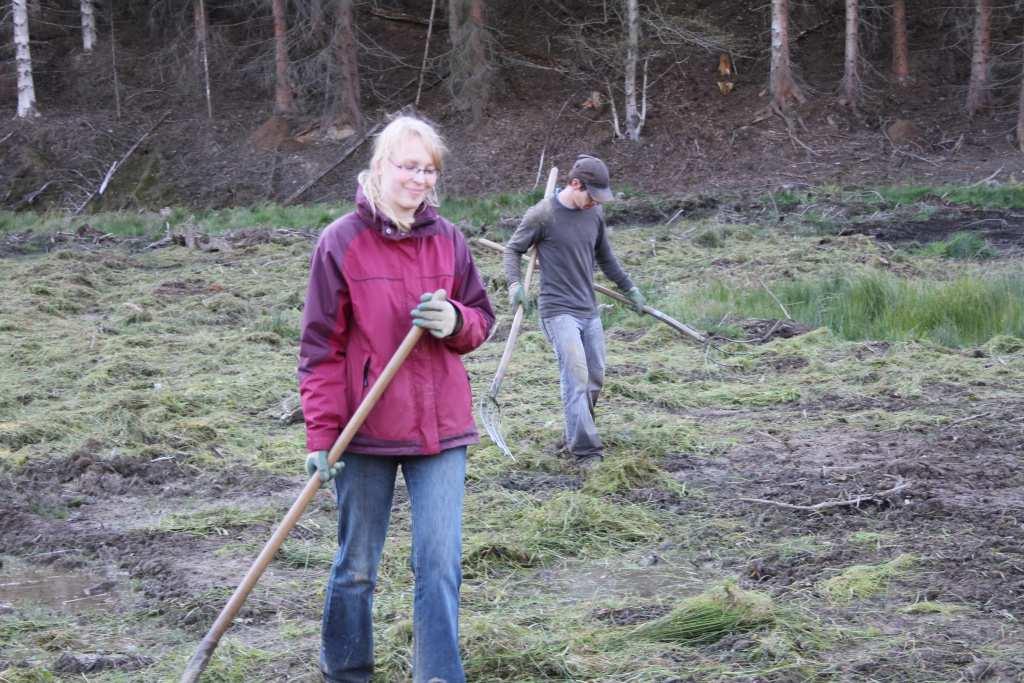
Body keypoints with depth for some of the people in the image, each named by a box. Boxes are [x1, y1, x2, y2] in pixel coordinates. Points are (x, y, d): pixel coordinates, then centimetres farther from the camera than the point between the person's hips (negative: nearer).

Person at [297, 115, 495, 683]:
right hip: (364, 431, -2)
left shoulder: (447, 240, 3)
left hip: (441, 427, 2)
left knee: (440, 565, -1)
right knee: (356, 566, 11)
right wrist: (320, 436, -9)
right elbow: (321, 347, -5)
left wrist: (456, 322, -13)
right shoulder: (340, 242, -6)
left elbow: (482, 320, 12)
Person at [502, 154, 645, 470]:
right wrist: (515, 283, -17)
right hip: (558, 311, -7)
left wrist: (629, 288, 29)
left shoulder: (595, 214, 7)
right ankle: (586, 451, -15)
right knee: (576, 377, -16)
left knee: (594, 378, 9)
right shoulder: (542, 215, -10)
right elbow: (512, 250, 0)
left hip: (589, 311, 7)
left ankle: (575, 437, 25)